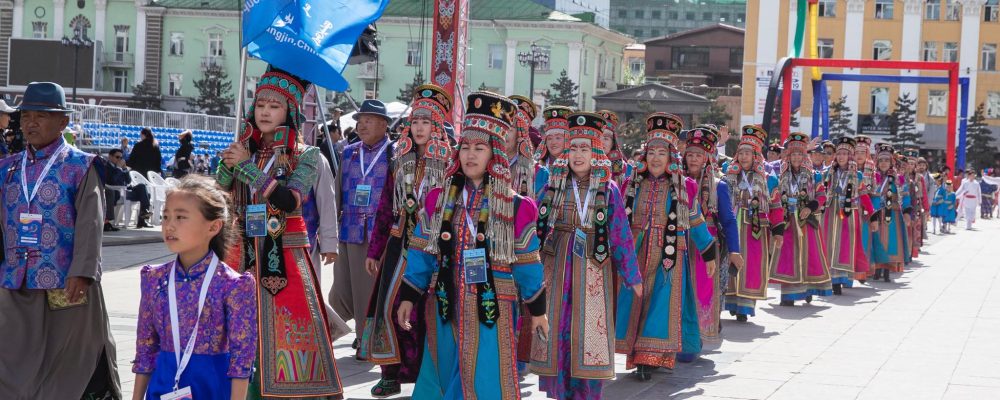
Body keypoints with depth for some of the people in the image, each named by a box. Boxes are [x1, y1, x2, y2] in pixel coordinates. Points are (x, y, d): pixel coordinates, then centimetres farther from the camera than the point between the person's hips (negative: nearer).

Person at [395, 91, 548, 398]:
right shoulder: (438, 199, 5)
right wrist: (408, 296, 3)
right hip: (445, 308, 3)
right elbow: (421, 253, 7)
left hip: (492, 311, -3)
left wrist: (537, 310, 6)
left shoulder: (514, 207, -1)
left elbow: (526, 262, 3)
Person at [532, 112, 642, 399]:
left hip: (592, 270, -2)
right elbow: (536, 227, 6)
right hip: (556, 268, 2)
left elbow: (620, 234, 0)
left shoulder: (608, 189, -2)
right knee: (557, 331, 5)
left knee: (587, 332, 1)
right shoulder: (554, 185, 3)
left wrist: (632, 277, 3)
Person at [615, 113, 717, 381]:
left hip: (669, 255, -2)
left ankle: (649, 359, -7)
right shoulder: (634, 183, 6)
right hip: (637, 253, 2)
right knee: (635, 302, 0)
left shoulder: (684, 186, 0)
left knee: (661, 303, -8)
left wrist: (709, 254, 12)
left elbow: (695, 223, 8)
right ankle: (640, 358, 9)